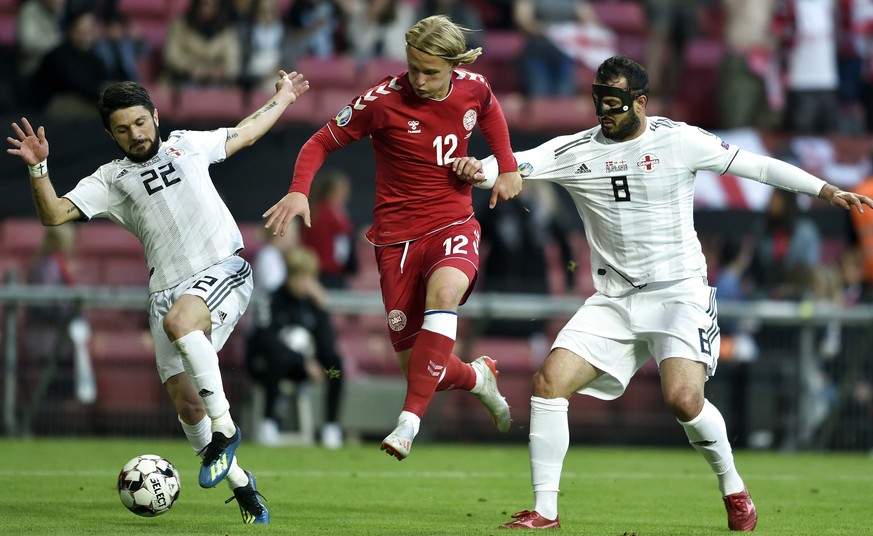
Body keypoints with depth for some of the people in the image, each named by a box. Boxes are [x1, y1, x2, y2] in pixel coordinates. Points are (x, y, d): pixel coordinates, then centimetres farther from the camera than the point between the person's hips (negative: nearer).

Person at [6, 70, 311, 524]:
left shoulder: (187, 145, 15)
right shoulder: (110, 180, 13)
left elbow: (246, 133, 32)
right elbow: (54, 214, 3)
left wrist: (283, 97, 41)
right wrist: (38, 168, -11)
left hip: (223, 269, -3)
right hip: (168, 290, 3)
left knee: (178, 321, -35)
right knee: (185, 401, -7)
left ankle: (224, 428, -23)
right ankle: (240, 483, 12)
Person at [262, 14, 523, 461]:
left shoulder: (473, 89, -4)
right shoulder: (383, 101, -14)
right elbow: (322, 142, -3)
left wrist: (507, 167, 10)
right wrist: (299, 191, -20)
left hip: (454, 226, 1)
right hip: (398, 236, -1)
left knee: (443, 290, -36)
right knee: (416, 368, -1)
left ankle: (410, 421, -36)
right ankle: (477, 377, 37)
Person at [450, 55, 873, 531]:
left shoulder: (678, 140, -3)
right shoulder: (575, 151, 2)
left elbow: (754, 165, 2)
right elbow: (521, 164, -12)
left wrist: (827, 192, 0)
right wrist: (480, 169, -34)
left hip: (679, 291, -3)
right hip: (613, 302, 3)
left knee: (683, 399, -23)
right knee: (548, 381, -12)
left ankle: (733, 487, 5)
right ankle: (544, 510, -3)